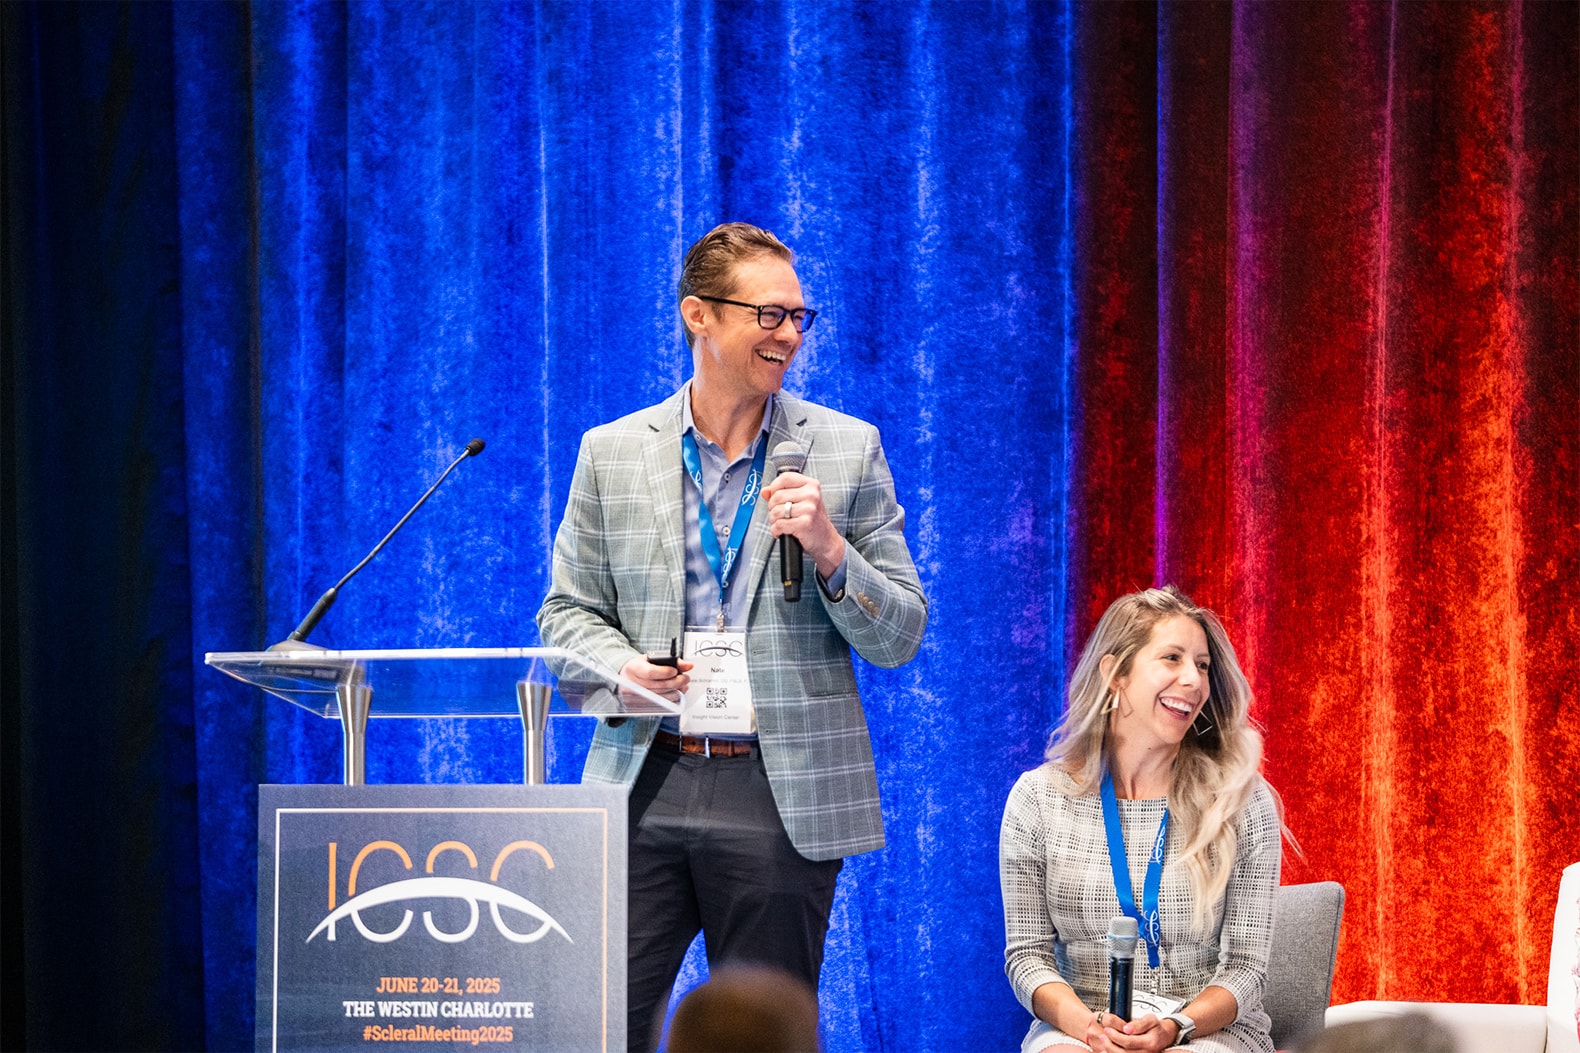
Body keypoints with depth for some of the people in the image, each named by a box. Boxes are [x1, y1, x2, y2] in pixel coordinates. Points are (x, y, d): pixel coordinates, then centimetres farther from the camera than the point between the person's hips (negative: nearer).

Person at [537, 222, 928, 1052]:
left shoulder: (846, 450, 5)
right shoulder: (612, 453, 8)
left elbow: (900, 639, 4)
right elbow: (568, 610, 13)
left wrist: (829, 552, -13)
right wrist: (619, 666, -8)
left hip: (783, 796, -1)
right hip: (645, 787, 1)